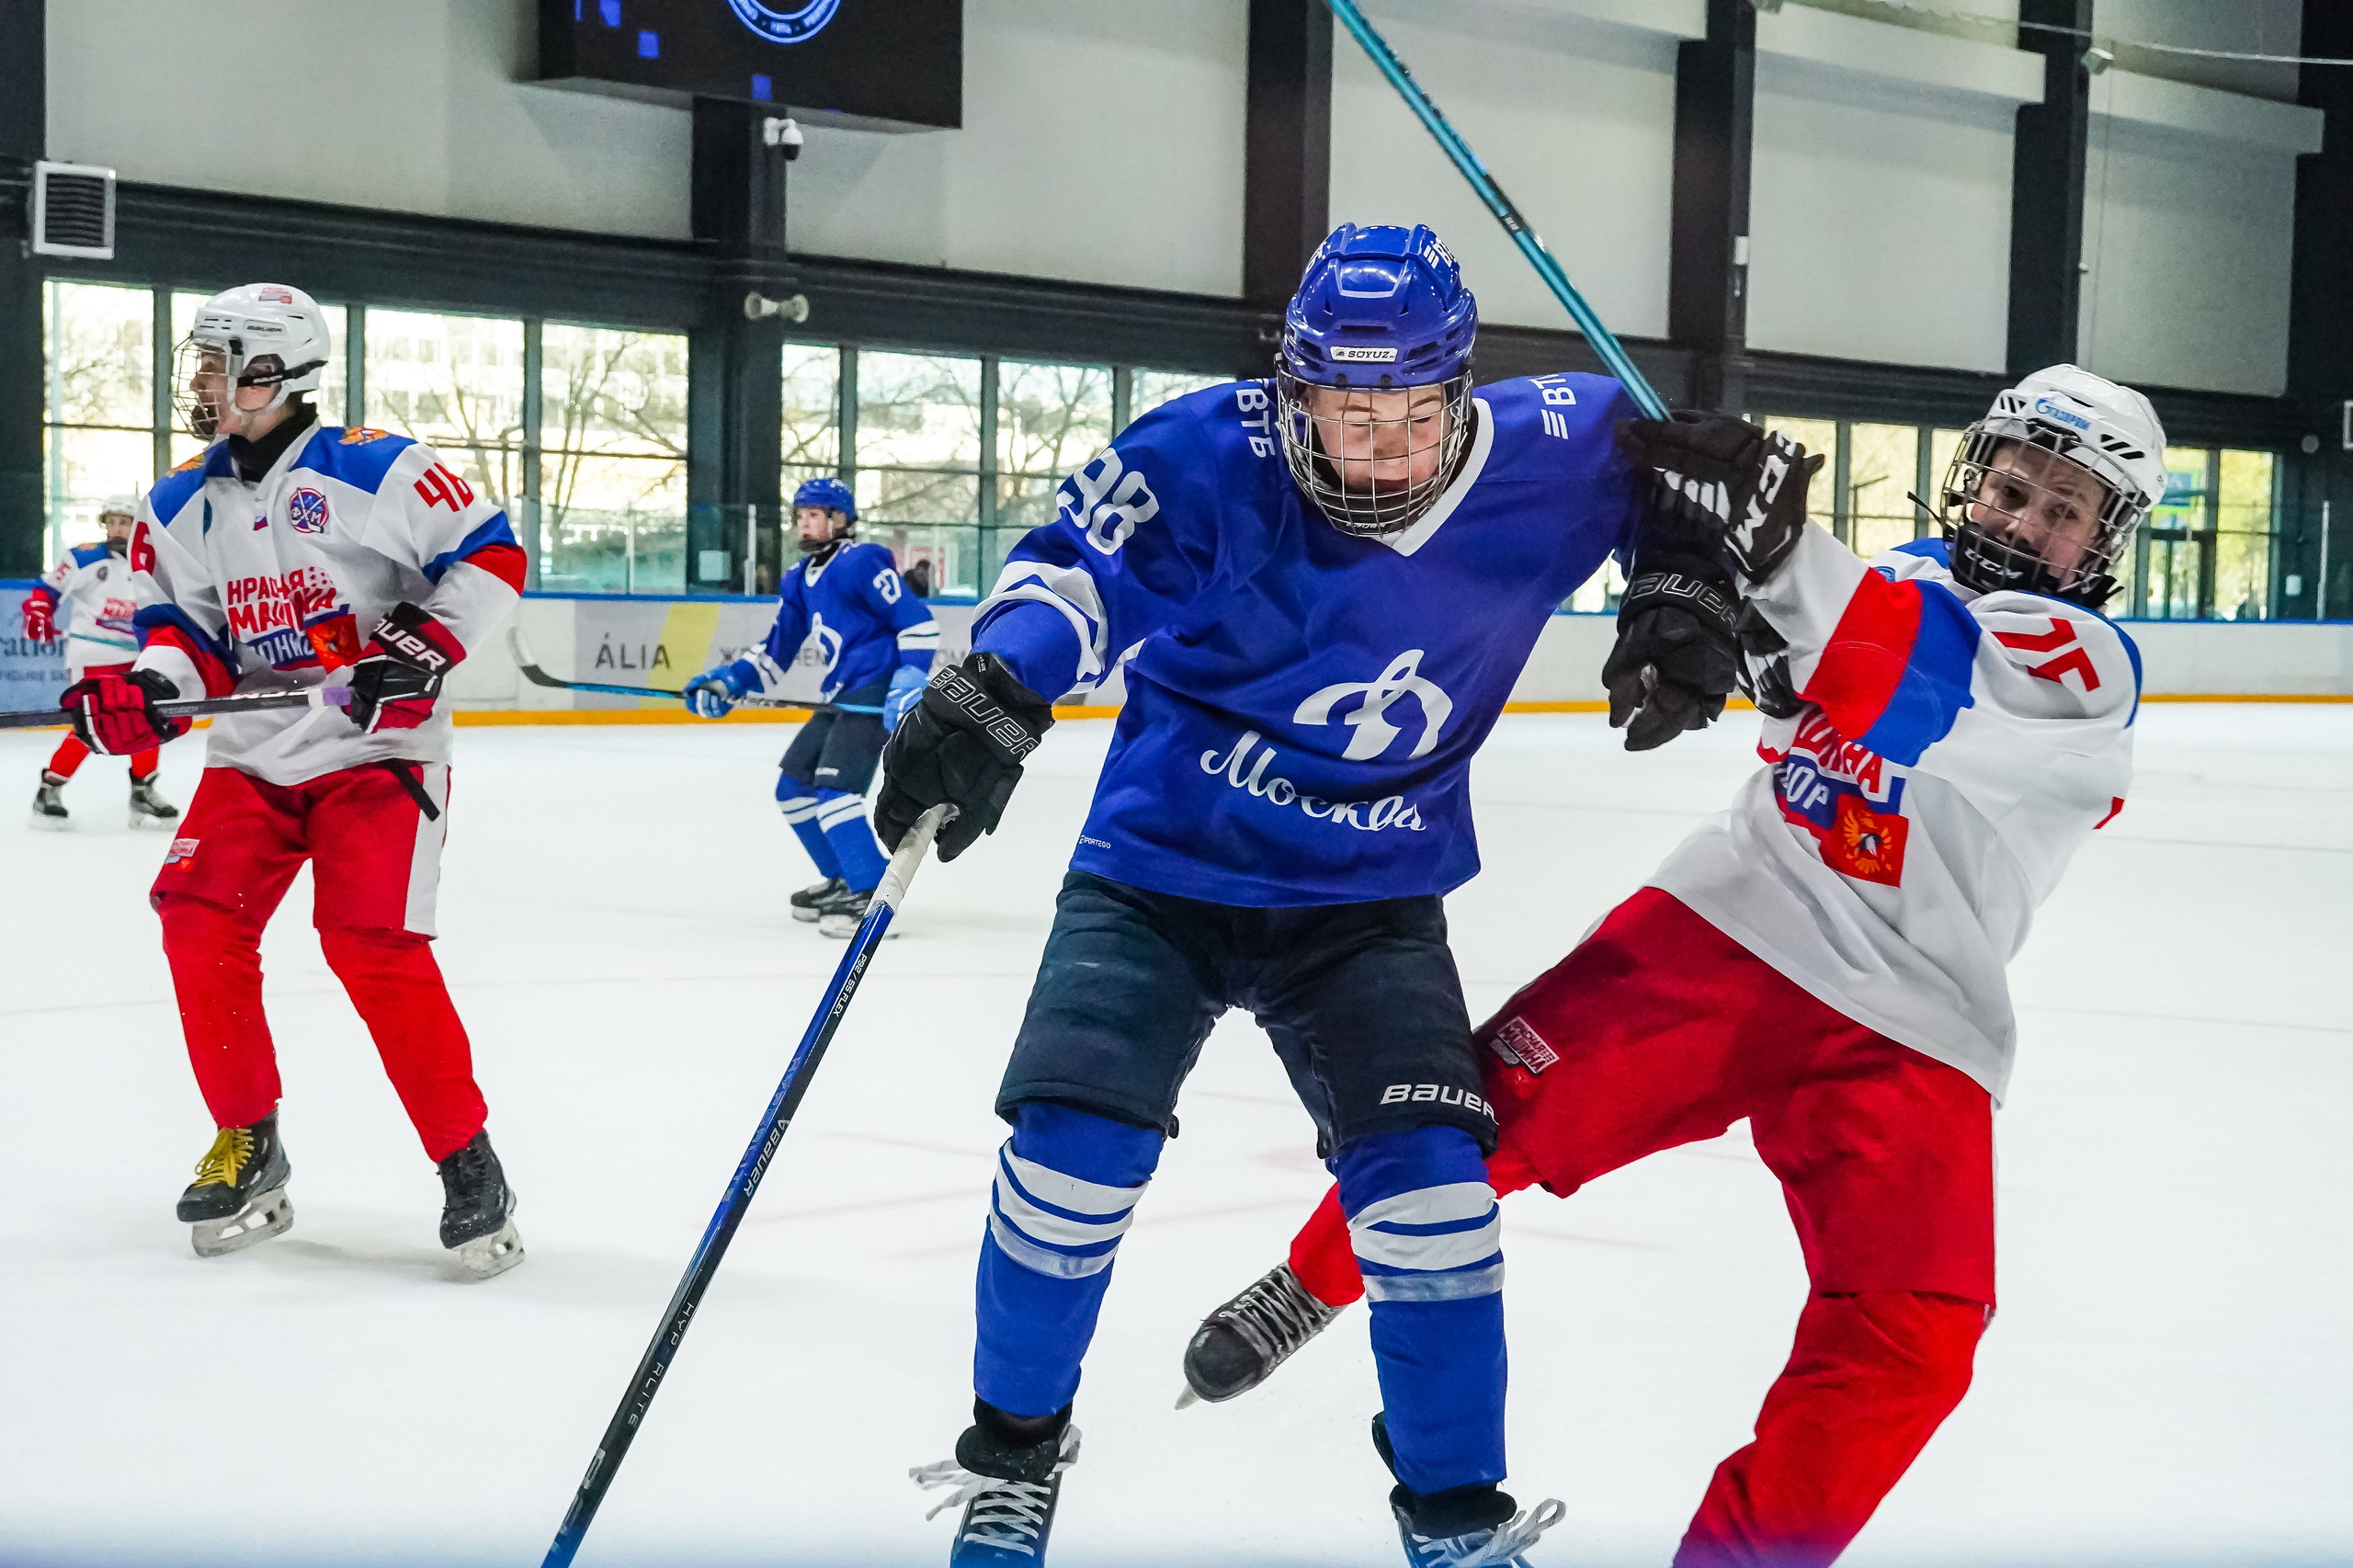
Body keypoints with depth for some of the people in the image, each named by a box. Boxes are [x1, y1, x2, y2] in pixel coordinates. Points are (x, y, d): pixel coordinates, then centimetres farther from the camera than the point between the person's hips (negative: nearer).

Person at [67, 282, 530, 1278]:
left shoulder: (370, 469, -12)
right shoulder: (182, 507, 7)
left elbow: (489, 553, -8)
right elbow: (189, 631, 11)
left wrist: (427, 642, -19)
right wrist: (148, 690, -9)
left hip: (379, 749, -6)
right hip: (254, 756, 6)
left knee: (371, 945, -17)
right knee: (198, 920, -7)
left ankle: (467, 1161, -5)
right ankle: (247, 1142, 11)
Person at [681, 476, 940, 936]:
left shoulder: (862, 563, -11)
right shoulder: (800, 583, 15)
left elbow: (918, 622, -16)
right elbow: (774, 656, 17)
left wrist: (909, 683, -24)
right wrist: (727, 682, 3)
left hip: (877, 694, -10)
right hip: (842, 698, 10)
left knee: (833, 789, -21)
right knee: (793, 787, 12)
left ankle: (872, 897, -22)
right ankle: (841, 880, 23)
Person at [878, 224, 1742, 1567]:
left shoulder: (1540, 457, -12)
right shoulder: (1213, 457, -20)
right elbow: (1076, 567, -12)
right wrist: (996, 691, -29)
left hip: (1368, 901, 2)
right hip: (1162, 865, -1)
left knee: (1429, 1178, -12)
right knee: (1077, 1142, -15)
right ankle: (1015, 1450, 13)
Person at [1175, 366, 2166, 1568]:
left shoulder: (2086, 664, -10)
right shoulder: (1913, 577, 9)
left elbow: (1921, 693, -28)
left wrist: (1779, 542, -42)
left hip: (1906, 1031, -3)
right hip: (1724, 925, 4)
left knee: (1903, 1344, -17)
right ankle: (1315, 1283, 21)